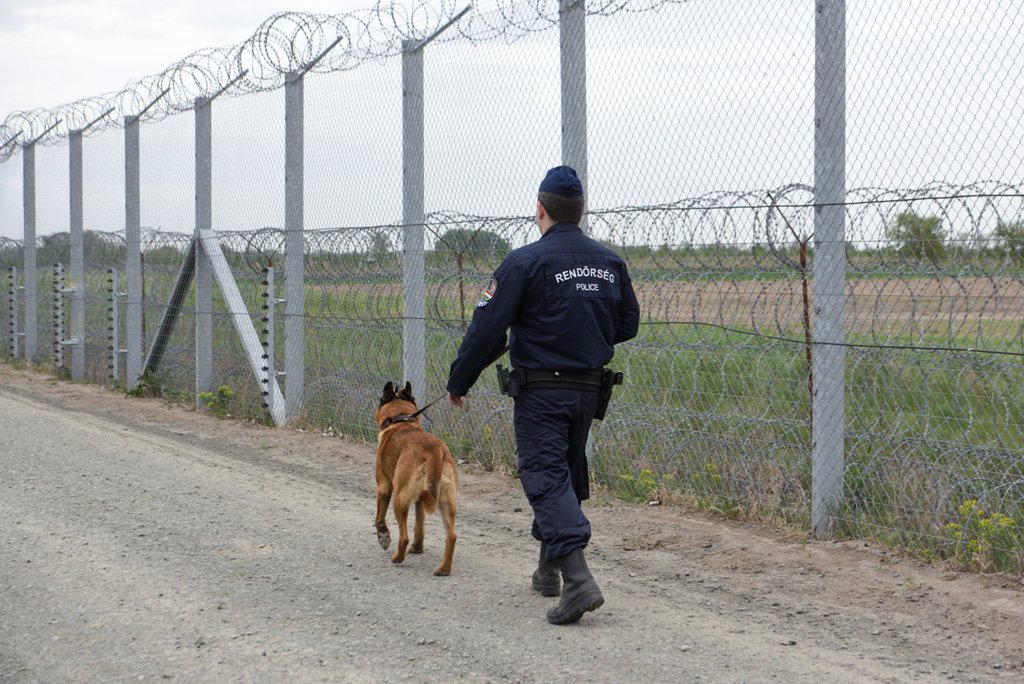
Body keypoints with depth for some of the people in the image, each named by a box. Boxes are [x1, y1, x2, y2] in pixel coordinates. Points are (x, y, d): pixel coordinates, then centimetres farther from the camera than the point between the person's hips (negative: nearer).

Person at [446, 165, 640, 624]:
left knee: (545, 478, -8)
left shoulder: (525, 262, -13)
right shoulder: (610, 263, 6)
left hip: (541, 390, -6)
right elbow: (627, 324, 14)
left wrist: (459, 382, -1)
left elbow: (487, 330, -13)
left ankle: (578, 579, -23)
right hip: (588, 387, 6)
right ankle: (549, 570, 33)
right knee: (568, 474, 19)